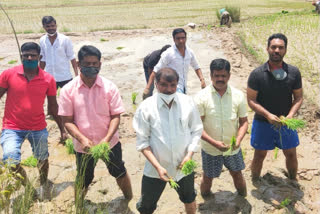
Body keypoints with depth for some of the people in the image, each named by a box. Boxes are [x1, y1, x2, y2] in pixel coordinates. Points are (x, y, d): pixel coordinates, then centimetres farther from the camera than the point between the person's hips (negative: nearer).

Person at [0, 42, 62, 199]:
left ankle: (43, 183, 49)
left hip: (38, 128, 2)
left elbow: (52, 105, 4)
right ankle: (23, 177, 18)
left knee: (42, 158, 18)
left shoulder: (48, 79, -5)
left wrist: (62, 128, 6)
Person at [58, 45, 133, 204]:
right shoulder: (68, 90, -10)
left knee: (119, 173, 19)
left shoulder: (109, 87, -10)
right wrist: (82, 139, -23)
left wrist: (107, 138, -23)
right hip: (83, 145, 0)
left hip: (109, 142, 1)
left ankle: (130, 201, 43)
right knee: (83, 180, 17)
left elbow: (116, 116, -9)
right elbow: (67, 120, -9)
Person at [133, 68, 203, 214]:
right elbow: (142, 142, -13)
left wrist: (189, 155, -13)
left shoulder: (188, 103, -10)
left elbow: (196, 130, -1)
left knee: (189, 199, 28)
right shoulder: (146, 107, -16)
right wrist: (158, 166, -20)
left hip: (184, 165, 3)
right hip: (155, 169, -2)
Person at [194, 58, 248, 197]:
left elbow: (243, 121, 0)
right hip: (210, 149, -2)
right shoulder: (201, 97, -14)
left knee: (237, 175, 21)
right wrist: (214, 142, -25)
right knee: (207, 178, 16)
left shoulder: (238, 96, -7)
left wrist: (238, 140, -18)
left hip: (233, 148, 2)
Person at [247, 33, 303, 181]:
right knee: (259, 155, 12)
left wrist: (291, 115, -18)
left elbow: (298, 98, -1)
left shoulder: (294, 73, -8)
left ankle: (293, 181, 42)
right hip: (263, 122, -2)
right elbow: (251, 100, -13)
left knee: (291, 154, 17)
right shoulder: (257, 74, -14)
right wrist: (268, 115, -25)